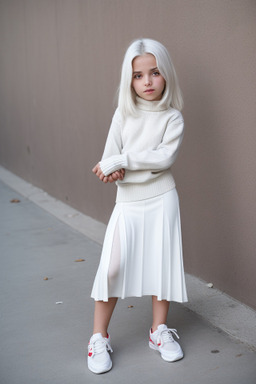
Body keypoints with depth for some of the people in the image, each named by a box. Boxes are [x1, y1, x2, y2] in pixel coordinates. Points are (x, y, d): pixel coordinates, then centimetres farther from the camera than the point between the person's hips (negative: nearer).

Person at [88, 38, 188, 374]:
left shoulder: (173, 117, -2)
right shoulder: (123, 114, 2)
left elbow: (165, 157, -17)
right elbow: (108, 163, -3)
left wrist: (122, 162, -20)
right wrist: (146, 166, -18)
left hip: (161, 200, 0)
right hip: (128, 202, 1)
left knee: (162, 263, 5)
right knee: (112, 267, -7)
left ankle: (159, 330, 24)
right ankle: (99, 339, 7)